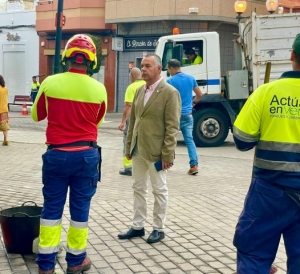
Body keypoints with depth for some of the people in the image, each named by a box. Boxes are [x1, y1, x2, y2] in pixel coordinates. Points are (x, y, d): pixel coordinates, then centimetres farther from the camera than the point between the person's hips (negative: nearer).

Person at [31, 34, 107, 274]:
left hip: (56, 154, 0)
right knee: (80, 208, 10)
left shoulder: (50, 83, -7)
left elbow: (36, 115, 9)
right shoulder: (99, 89, -5)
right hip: (86, 155, 0)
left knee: (52, 208, 9)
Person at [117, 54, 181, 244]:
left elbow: (172, 127, -14)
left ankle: (159, 229, 17)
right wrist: (129, 146, 12)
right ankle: (138, 227, 24)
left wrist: (167, 154, -17)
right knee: (138, 189, 13)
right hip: (138, 150, 7)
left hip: (156, 151, -7)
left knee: (159, 190, 6)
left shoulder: (169, 92, -10)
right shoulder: (139, 91, 11)